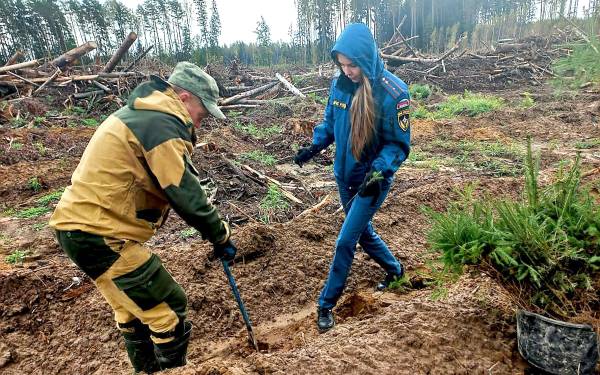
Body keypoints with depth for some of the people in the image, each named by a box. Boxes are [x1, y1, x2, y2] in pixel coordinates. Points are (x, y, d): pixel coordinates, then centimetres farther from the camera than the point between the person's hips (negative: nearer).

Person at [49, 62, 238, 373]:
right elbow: (186, 194, -20)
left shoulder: (140, 113, 15)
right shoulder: (161, 124, -18)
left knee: (134, 307, 24)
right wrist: (221, 236, -6)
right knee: (168, 309, -1)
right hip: (99, 234, -11)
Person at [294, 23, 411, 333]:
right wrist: (314, 146, -8)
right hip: (344, 176, 6)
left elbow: (399, 144, -15)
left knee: (345, 242, -2)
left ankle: (327, 304, 19)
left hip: (372, 182, -6)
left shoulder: (392, 93, -22)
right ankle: (394, 269, 50)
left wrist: (379, 171, -31)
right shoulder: (339, 84, -5)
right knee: (363, 232, 22)